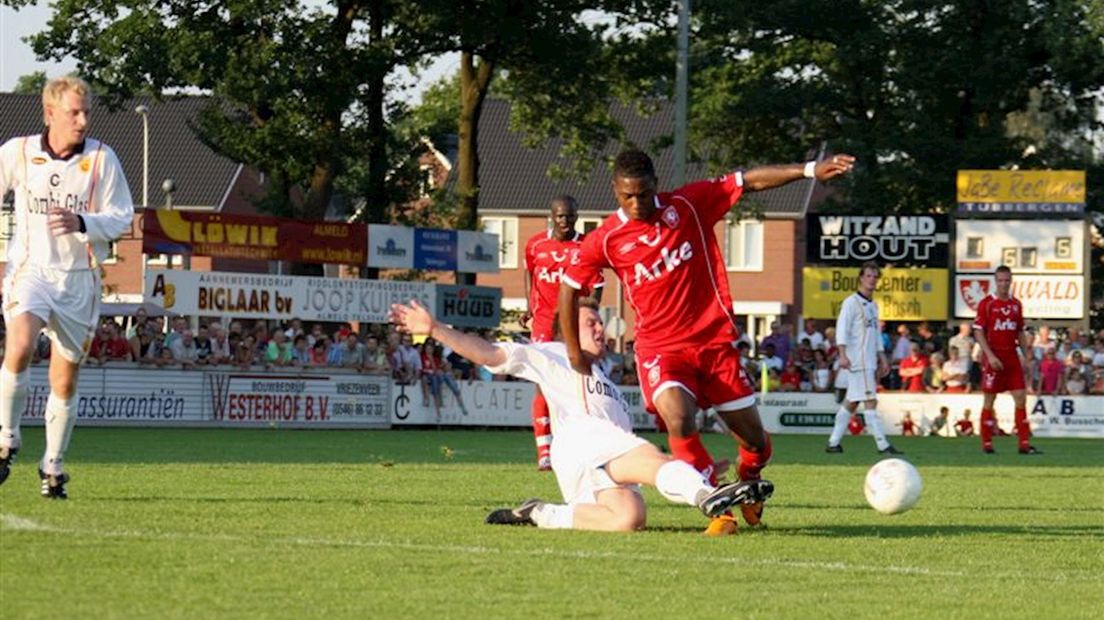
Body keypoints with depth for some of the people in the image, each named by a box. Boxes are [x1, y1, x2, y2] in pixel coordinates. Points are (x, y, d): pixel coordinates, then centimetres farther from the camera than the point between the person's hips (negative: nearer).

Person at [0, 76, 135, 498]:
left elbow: (121, 219, -1)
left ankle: (53, 468, 23)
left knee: (65, 380, 7)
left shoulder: (102, 159, -3)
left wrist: (81, 223, -19)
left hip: (79, 278, 1)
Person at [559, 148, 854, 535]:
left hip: (715, 340, 2)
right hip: (660, 349, -2)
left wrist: (809, 170, -6)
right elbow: (569, 288, 7)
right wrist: (574, 354, 9)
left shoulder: (689, 205, -3)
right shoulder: (605, 241, -5)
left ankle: (749, 485, 41)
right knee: (678, 420, -31)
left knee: (755, 440, 6)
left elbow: (750, 181, 1)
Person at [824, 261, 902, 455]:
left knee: (851, 402, 9)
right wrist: (843, 354, -24)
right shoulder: (851, 302, -6)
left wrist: (882, 359, 20)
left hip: (869, 362, 9)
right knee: (870, 401, -12)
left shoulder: (873, 305, 20)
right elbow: (842, 329, -14)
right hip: (857, 360, -9)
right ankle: (882, 444, -15)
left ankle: (833, 442, 13)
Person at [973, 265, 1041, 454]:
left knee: (1021, 398, -3)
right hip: (993, 357, -5)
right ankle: (986, 444, 7)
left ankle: (1025, 444, -3)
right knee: (989, 401, 0)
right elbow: (978, 332, -8)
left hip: (1012, 357, 5)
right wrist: (990, 356, -17)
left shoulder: (1016, 304, 11)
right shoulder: (986, 304, -4)